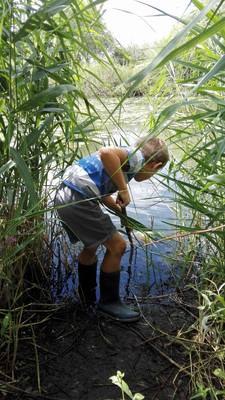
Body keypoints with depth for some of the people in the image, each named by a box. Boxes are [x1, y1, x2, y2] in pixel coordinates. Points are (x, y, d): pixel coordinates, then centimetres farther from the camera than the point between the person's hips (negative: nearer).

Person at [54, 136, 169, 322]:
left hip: (64, 198, 10)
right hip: (79, 200, -10)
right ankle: (109, 301, 19)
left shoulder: (126, 157, 23)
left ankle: (87, 297, 43)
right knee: (117, 246, 2)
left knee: (91, 246, 26)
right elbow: (106, 153, -27)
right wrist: (124, 190, -17)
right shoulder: (137, 157, -5)